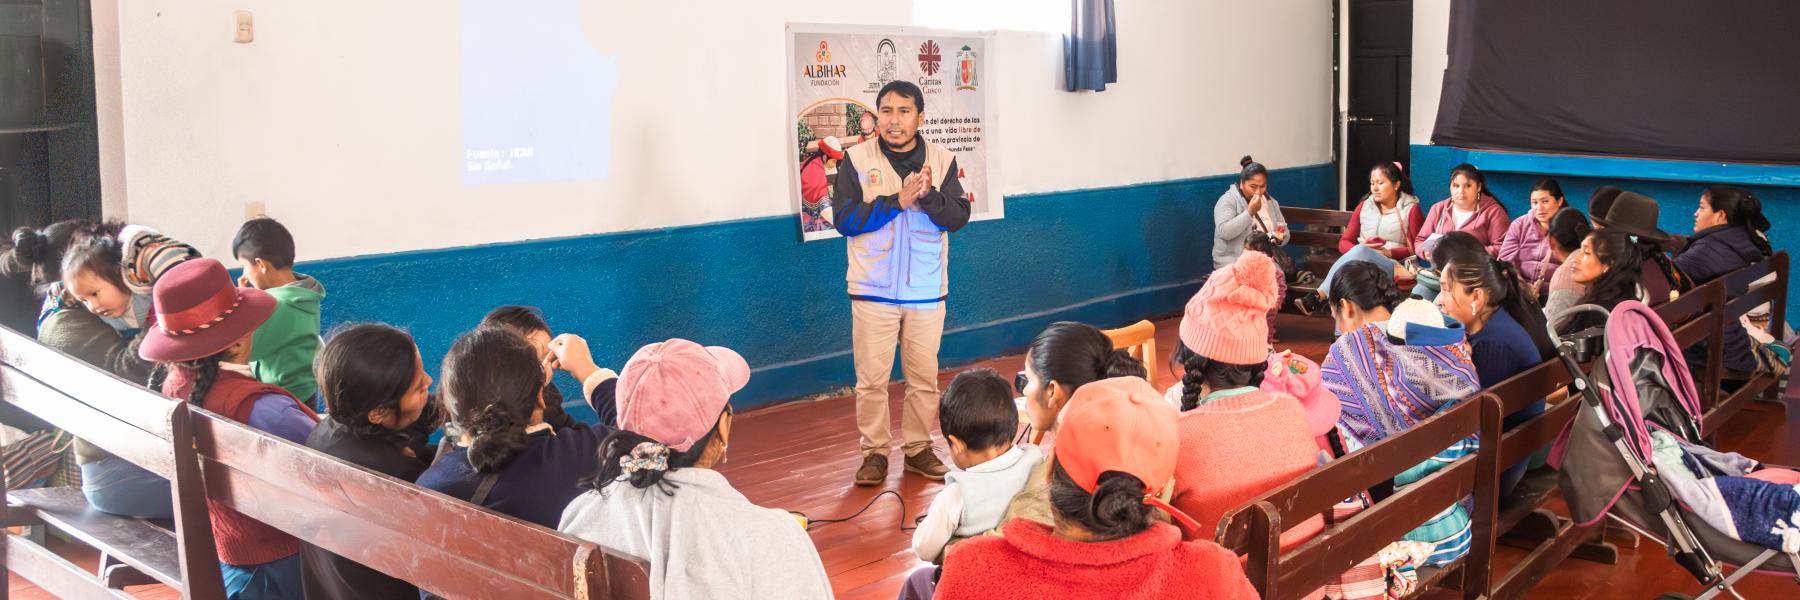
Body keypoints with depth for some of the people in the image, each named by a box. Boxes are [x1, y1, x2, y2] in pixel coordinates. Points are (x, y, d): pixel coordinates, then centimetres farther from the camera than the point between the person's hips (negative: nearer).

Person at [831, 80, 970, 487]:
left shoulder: (943, 160, 2)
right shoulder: (856, 160, -3)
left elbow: (958, 217, -6)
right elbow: (845, 218, -11)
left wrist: (928, 195, -25)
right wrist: (898, 200, -19)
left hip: (926, 291, 2)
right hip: (873, 291, -1)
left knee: (924, 376, 10)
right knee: (871, 378, 2)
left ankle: (919, 448, 24)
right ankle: (875, 452, 16)